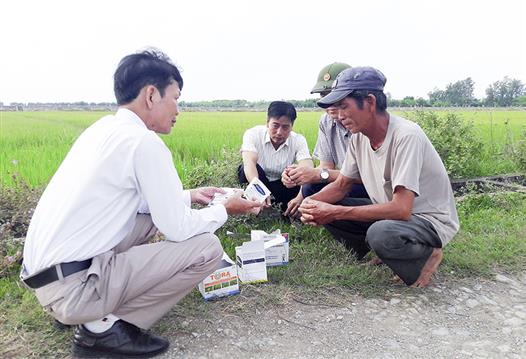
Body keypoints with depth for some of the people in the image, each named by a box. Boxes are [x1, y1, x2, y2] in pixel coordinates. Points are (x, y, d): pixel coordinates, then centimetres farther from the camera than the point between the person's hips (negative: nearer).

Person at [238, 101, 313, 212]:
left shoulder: (298, 140, -14)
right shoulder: (253, 134, -20)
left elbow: (308, 168, -31)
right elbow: (249, 162, -38)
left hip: (282, 186, 2)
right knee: (252, 168, -36)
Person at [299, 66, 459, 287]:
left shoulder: (406, 136, -28)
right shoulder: (359, 137, -4)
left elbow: (401, 209, -34)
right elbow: (341, 185, 5)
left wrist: (336, 212, -32)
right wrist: (312, 202, -16)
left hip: (430, 221, -7)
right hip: (391, 213, 7)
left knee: (381, 233, -38)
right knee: (324, 205, -5)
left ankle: (424, 256, -4)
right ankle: (383, 254, 5)